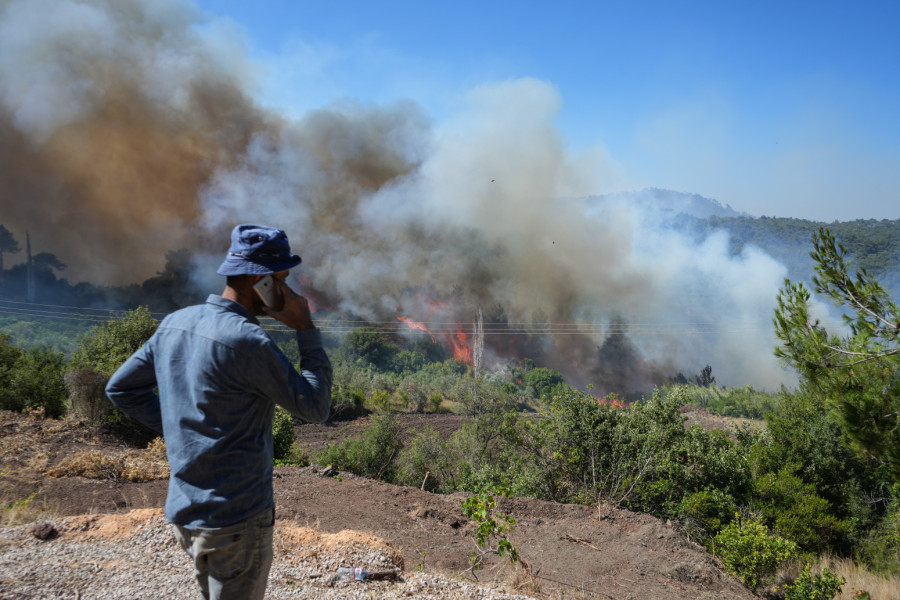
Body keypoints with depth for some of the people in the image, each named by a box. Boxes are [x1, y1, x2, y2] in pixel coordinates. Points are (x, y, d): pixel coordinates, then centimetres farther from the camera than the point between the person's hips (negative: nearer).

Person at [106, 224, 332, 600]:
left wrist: (177, 429, 9)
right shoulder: (245, 342, -23)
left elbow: (122, 388, 12)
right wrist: (306, 329, -13)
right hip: (237, 521, -8)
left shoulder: (175, 323, 2)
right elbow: (315, 409, -17)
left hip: (183, 513, 8)